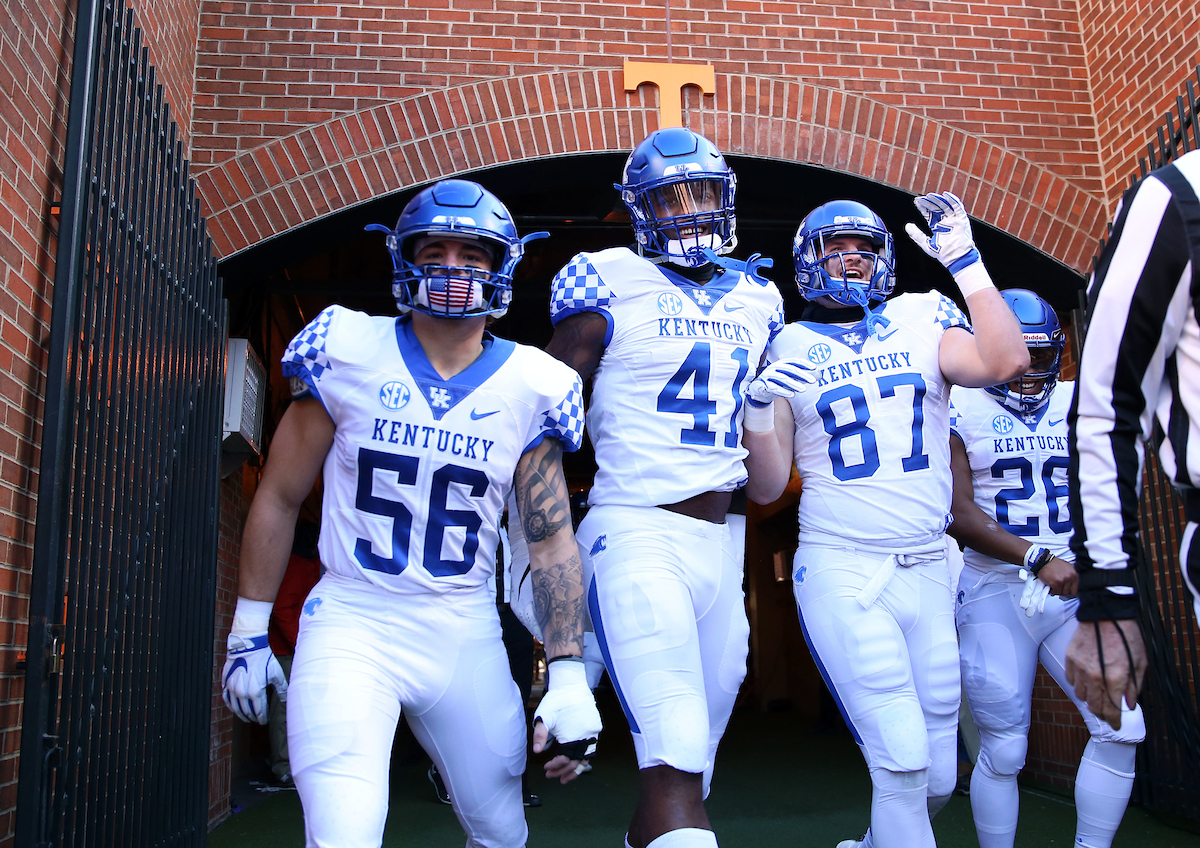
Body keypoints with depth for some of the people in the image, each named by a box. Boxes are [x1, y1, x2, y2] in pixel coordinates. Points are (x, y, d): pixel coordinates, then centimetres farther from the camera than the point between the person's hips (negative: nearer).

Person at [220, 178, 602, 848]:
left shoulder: (530, 387, -1)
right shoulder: (349, 353, -4)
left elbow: (553, 538, 0)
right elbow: (279, 498, 4)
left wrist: (569, 676, -6)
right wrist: (249, 635, 7)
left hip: (466, 636, 2)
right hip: (351, 625, -2)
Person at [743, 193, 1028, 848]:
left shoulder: (921, 322, 8)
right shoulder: (790, 352, 4)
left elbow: (1006, 362, -13)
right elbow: (766, 489, 1)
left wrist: (965, 261, -11)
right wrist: (758, 404, -14)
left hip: (928, 572, 3)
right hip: (843, 576, -3)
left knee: (937, 776, 13)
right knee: (903, 763, -11)